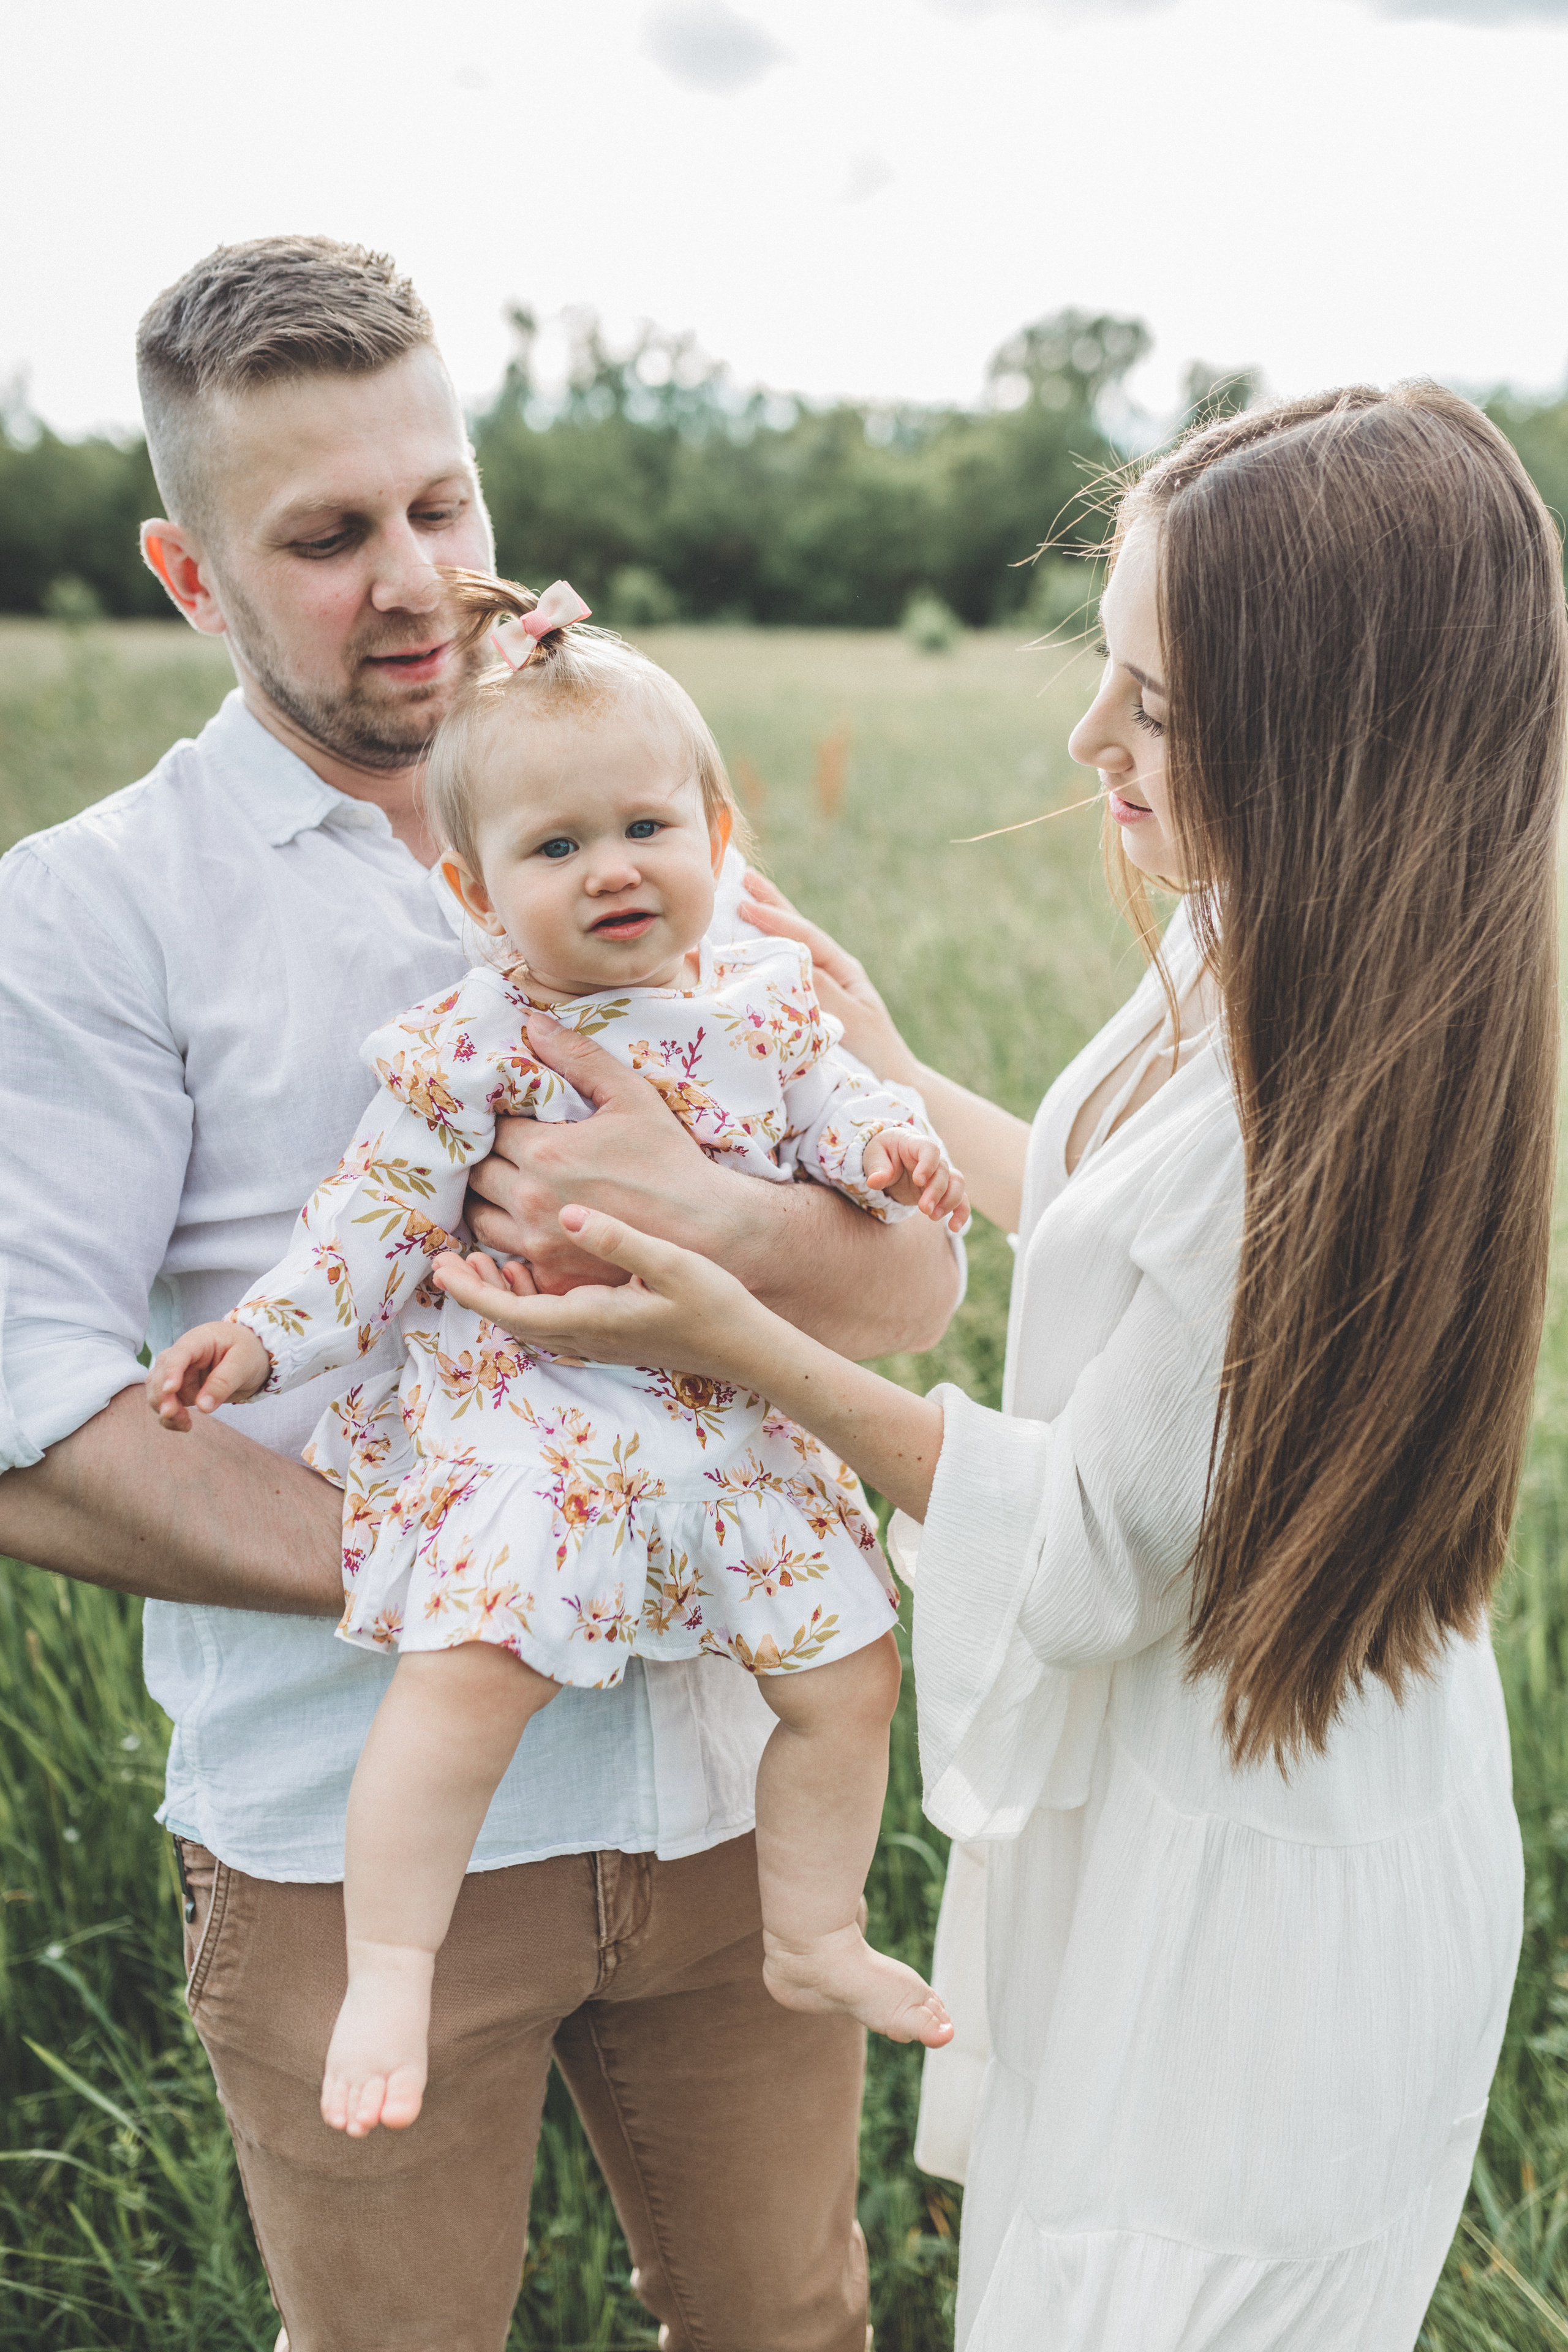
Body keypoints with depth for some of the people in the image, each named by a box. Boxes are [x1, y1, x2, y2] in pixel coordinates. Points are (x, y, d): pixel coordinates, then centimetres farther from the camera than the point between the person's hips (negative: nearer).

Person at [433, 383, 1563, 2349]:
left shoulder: (1331, 1127, -35)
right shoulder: (1251, 960, -6)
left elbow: (1094, 1549, -23)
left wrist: (742, 1345, -20)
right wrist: (892, 1079, 19)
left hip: (1250, 1887, -9)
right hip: (1173, 1776, 9)